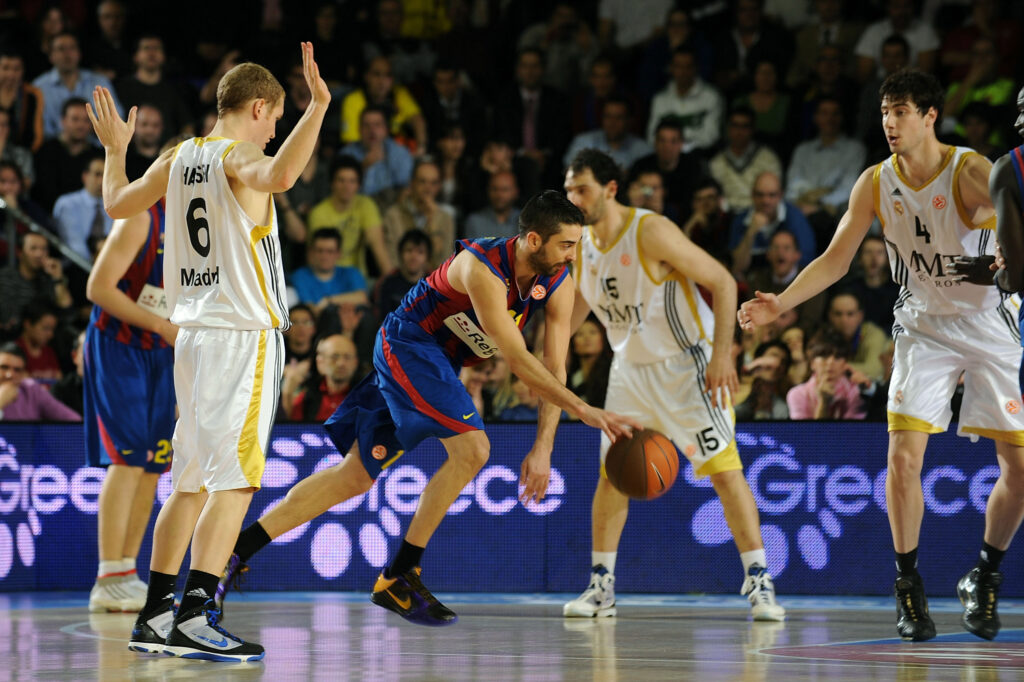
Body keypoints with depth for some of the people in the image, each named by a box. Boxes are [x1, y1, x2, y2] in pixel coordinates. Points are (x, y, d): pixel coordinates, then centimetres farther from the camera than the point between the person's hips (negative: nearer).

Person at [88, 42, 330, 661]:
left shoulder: (177, 158, 11)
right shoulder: (240, 157, -10)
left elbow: (118, 204, 24)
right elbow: (281, 176, -34)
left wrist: (115, 149, 40)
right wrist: (318, 107, -32)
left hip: (194, 334, 8)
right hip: (244, 336, -8)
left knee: (192, 481, 14)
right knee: (233, 481, -9)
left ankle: (155, 617, 15)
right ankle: (194, 619, -17)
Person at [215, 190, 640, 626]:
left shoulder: (559, 284, -9)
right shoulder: (482, 268, -31)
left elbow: (555, 368, -9)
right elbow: (517, 360, -35)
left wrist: (543, 446, -19)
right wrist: (583, 411, -40)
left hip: (441, 361, 8)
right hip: (409, 343, -8)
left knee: (358, 475, 7)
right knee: (471, 449, -22)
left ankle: (238, 548, 12)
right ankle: (398, 578, -15)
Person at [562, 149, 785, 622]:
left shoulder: (652, 232, -23)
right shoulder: (582, 246, -1)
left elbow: (723, 282, -20)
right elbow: (573, 312, 15)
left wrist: (721, 355, -25)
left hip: (686, 364, -6)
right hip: (631, 367, 6)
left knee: (724, 468, -12)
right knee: (612, 473, 3)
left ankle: (759, 583, -8)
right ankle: (600, 587, 13)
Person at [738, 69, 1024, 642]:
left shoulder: (971, 172, -17)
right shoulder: (876, 183, -4)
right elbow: (836, 259, 2)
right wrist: (781, 304, -10)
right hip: (925, 329, 2)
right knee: (903, 456, -14)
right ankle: (910, 587, -1)